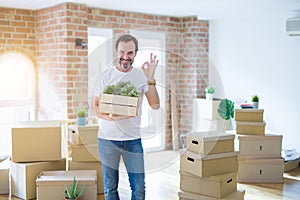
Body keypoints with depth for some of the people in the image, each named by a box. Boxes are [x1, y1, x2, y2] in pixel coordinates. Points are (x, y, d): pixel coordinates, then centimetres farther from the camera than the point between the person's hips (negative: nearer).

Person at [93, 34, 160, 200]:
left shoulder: (141, 76, 0)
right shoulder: (106, 75, -1)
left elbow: (155, 105, -6)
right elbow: (96, 106, 0)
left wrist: (150, 79, -17)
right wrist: (110, 117, -21)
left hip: (133, 139, 1)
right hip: (107, 138, 0)